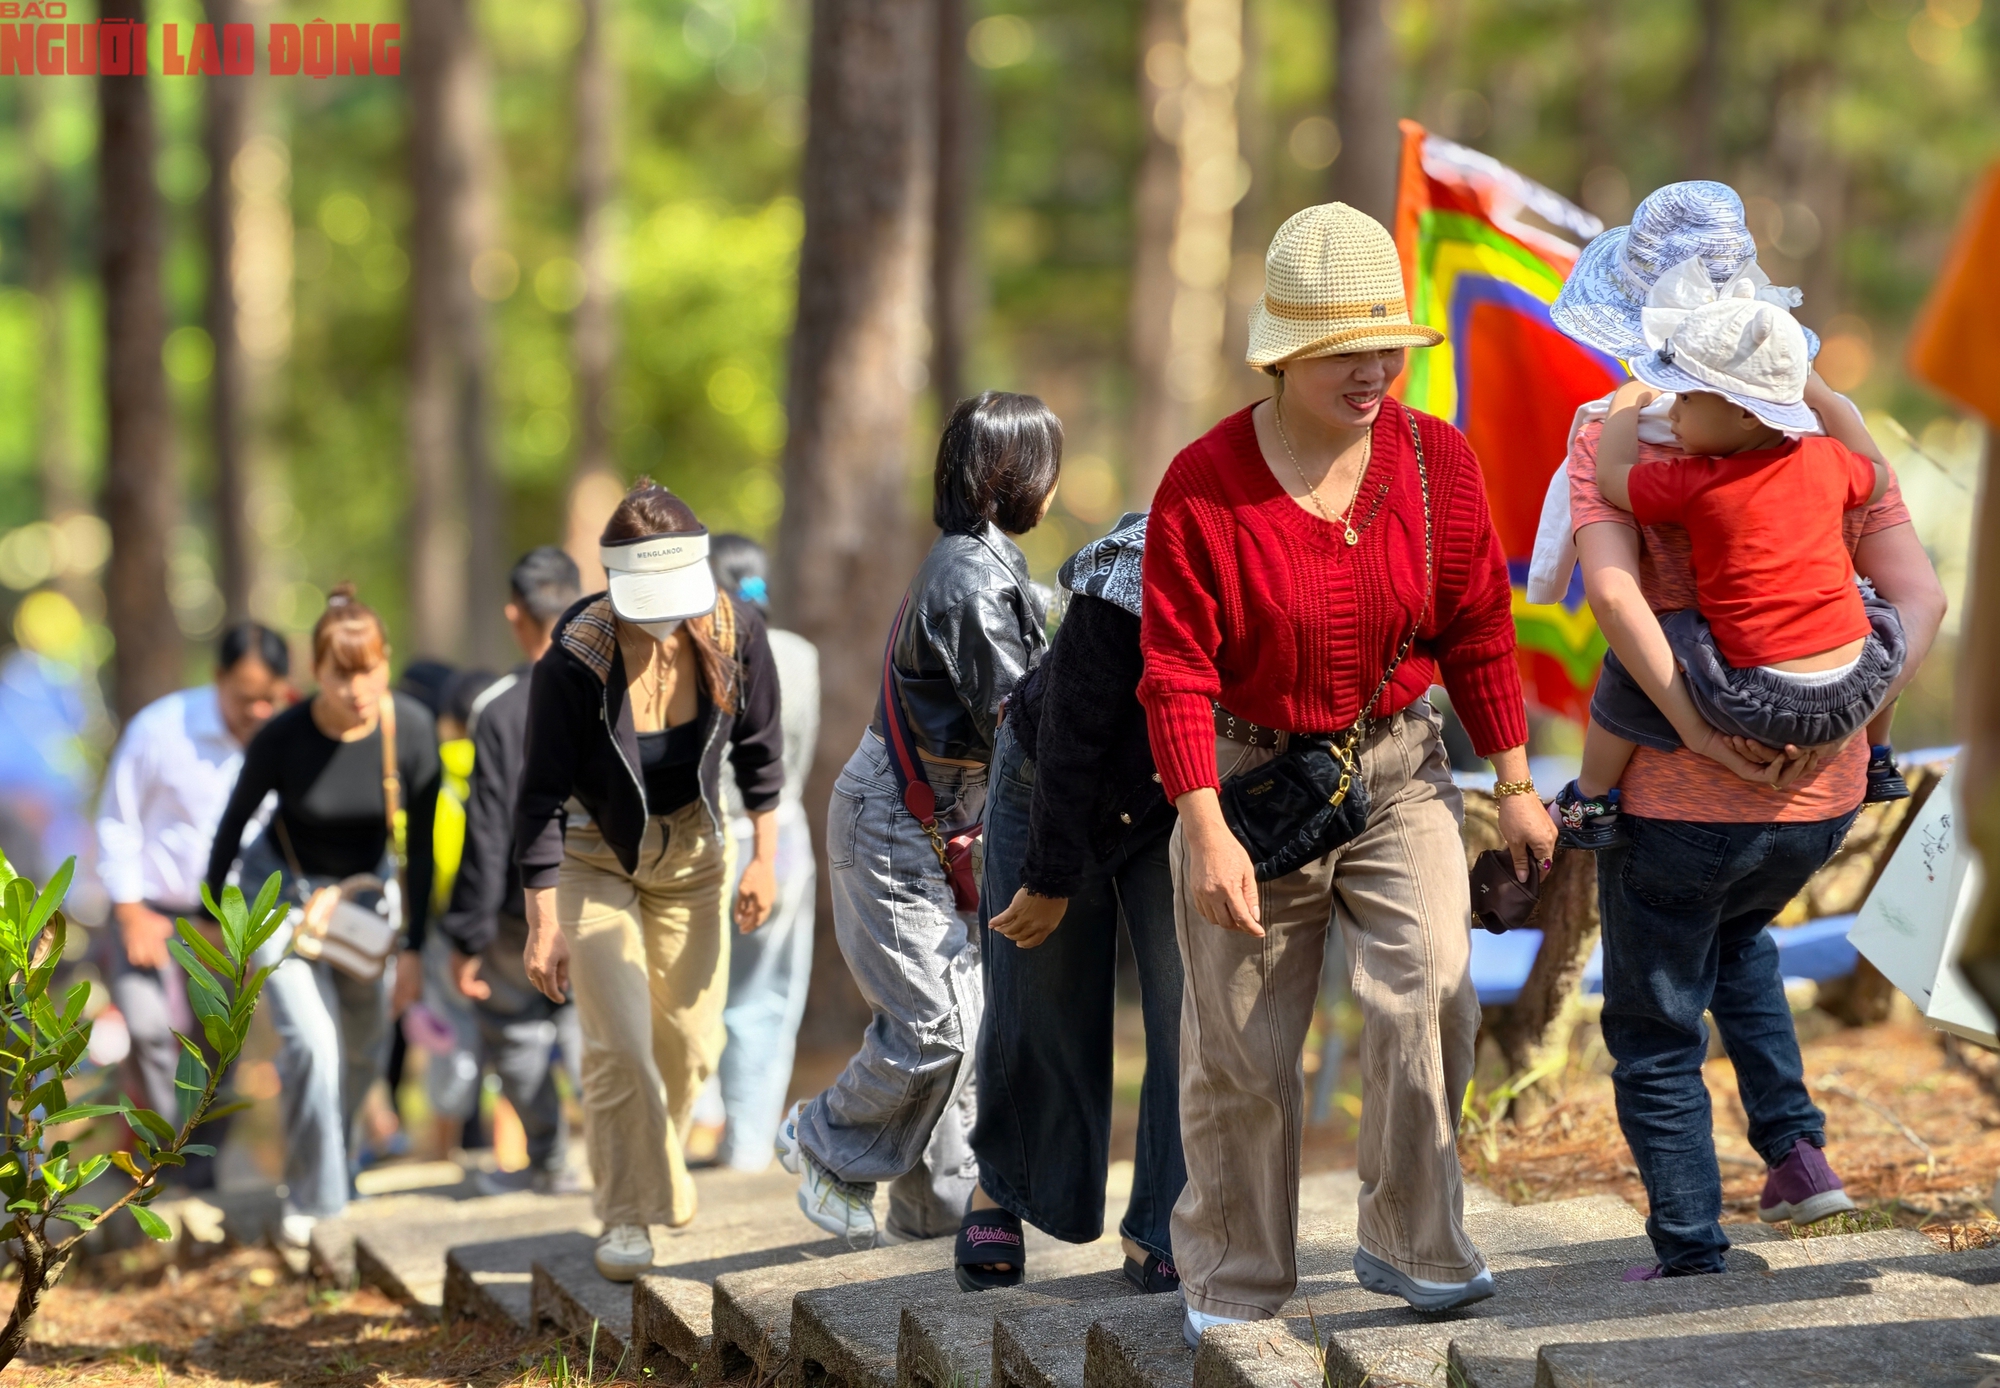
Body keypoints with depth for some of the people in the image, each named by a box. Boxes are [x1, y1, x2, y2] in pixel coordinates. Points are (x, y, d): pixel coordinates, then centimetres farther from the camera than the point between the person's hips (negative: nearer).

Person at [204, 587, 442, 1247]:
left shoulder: (413, 729, -22)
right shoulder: (282, 739, -28)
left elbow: (420, 846, -12)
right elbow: (234, 822, -10)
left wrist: (413, 948, -9)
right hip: (284, 893, -3)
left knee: (365, 1052, 14)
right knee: (313, 1043, -19)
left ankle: (334, 1148, 45)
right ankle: (310, 1199, -2)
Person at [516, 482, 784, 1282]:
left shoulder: (735, 632, -20)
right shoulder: (574, 659, -28)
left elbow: (758, 747, -1)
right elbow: (542, 796, -21)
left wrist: (765, 857, 0)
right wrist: (542, 928, -20)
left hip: (691, 847, 3)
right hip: (594, 854, -3)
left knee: (691, 1040, 7)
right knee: (620, 1042, -13)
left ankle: (652, 1164, 36)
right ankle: (626, 1212, 4)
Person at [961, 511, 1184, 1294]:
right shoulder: (1124, 587, -34)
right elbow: (1071, 737, -25)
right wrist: (1050, 880, -18)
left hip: (1176, 817, 3)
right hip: (1048, 791, -3)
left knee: (1193, 1008, -11)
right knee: (1040, 1015, 6)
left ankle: (1163, 1236, -3)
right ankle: (1002, 1187, 34)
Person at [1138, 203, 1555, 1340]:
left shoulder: (1436, 460, -4)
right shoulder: (1205, 485, -14)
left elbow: (1478, 629, 5)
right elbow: (1176, 669, -14)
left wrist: (1515, 785, 7)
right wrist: (1206, 828, -20)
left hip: (1396, 768, 2)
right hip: (1252, 778, -2)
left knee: (1429, 990, -15)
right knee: (1242, 1044, 6)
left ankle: (1411, 1245, 0)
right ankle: (1234, 1278, 23)